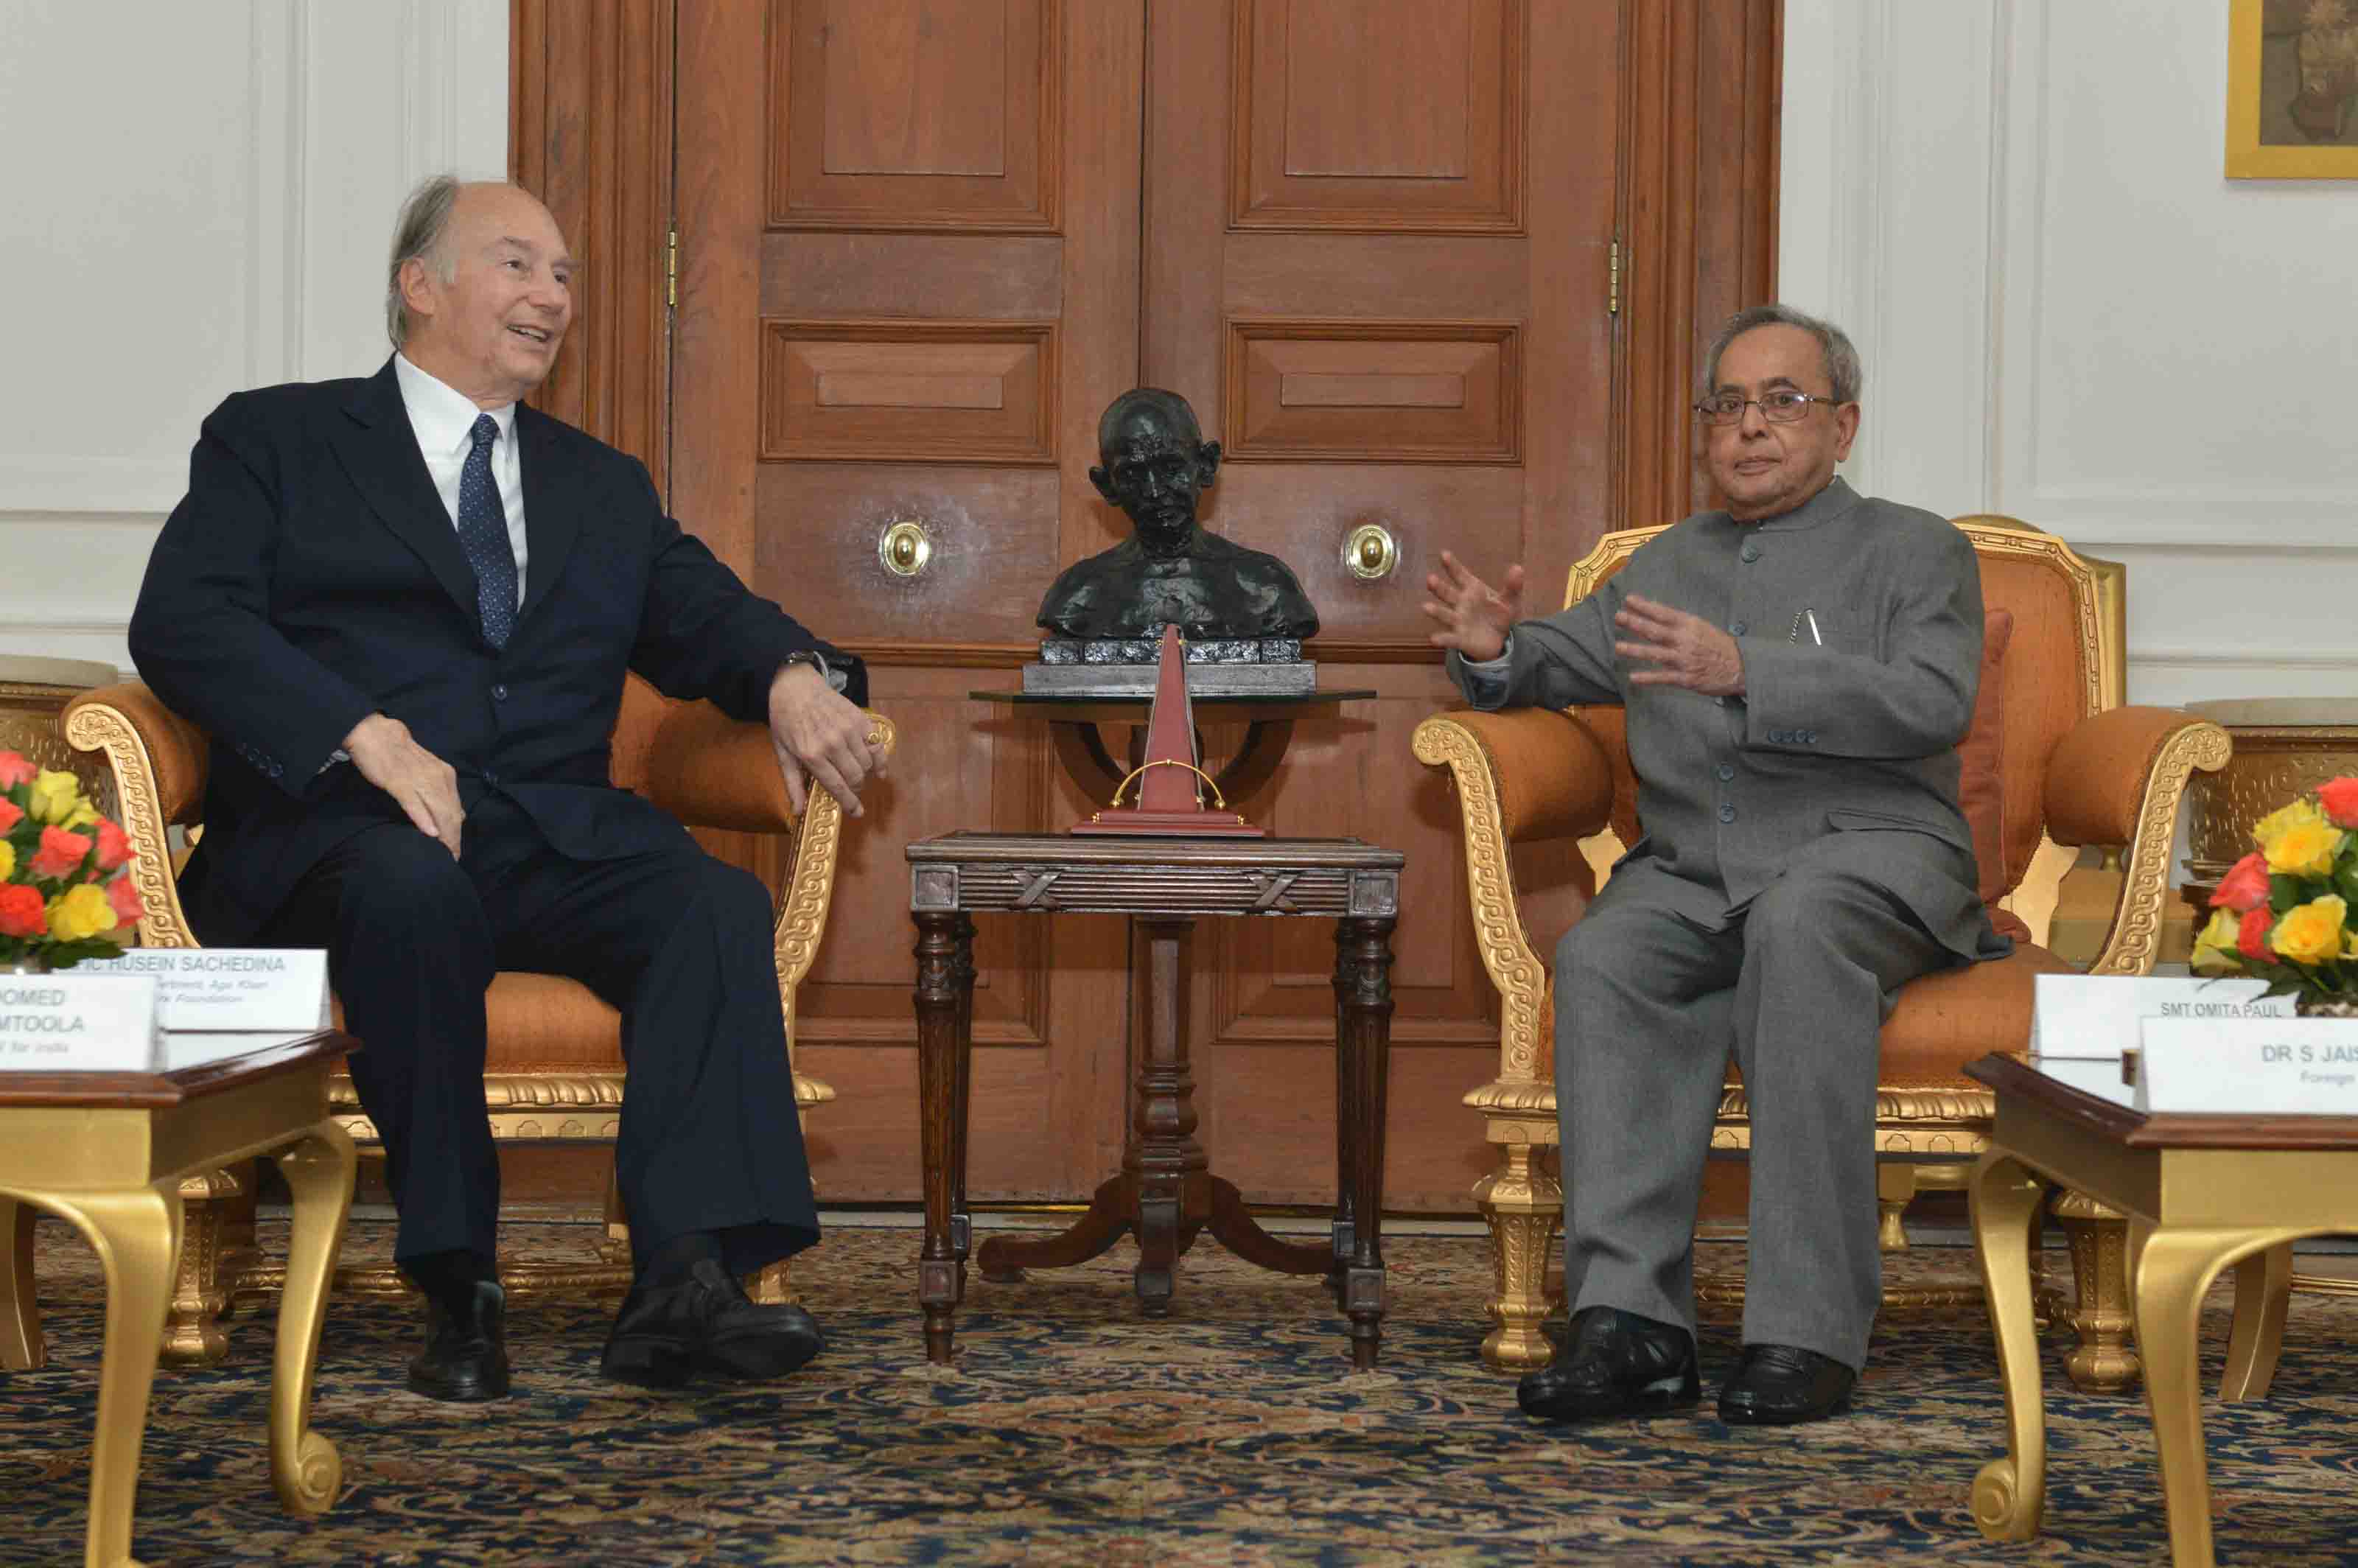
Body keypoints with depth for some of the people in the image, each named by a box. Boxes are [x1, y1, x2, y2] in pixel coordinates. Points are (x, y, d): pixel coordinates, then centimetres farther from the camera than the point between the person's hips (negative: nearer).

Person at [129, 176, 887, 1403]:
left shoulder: (606, 488, 28)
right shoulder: (275, 440, 12)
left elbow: (707, 620, 15)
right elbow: (181, 622, -3)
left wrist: (793, 677, -10)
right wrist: (363, 732, -19)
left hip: (555, 836, 4)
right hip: (341, 828, -4)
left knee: (718, 903, -26)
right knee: (414, 889, -38)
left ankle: (683, 1281, -38)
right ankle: (456, 1286, -29)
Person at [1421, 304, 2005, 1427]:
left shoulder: (1915, 552, 10)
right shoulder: (1666, 565, 26)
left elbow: (1932, 702, -8)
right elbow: (1558, 663, 26)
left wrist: (1744, 673, -20)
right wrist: (1491, 650, -1)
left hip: (1867, 853, -4)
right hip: (1691, 870, 4)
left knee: (1795, 923, -39)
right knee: (1602, 960, -30)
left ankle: (1806, 1328, -39)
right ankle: (1631, 1322, -36)